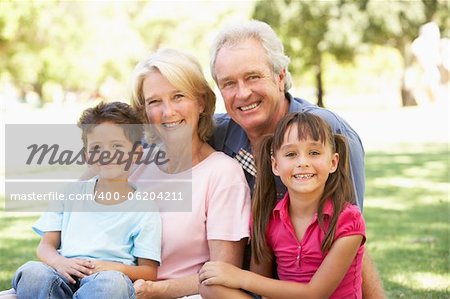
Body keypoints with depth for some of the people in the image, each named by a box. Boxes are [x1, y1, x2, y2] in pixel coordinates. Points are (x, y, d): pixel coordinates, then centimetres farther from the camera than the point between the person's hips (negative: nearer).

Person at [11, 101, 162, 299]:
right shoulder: (71, 193, 18)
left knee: (111, 282, -39)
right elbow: (45, 246, 15)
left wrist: (112, 268, -15)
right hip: (65, 275, 2)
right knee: (32, 272, -32)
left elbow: (149, 272, 4)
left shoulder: (144, 209, 8)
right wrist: (60, 263, -10)